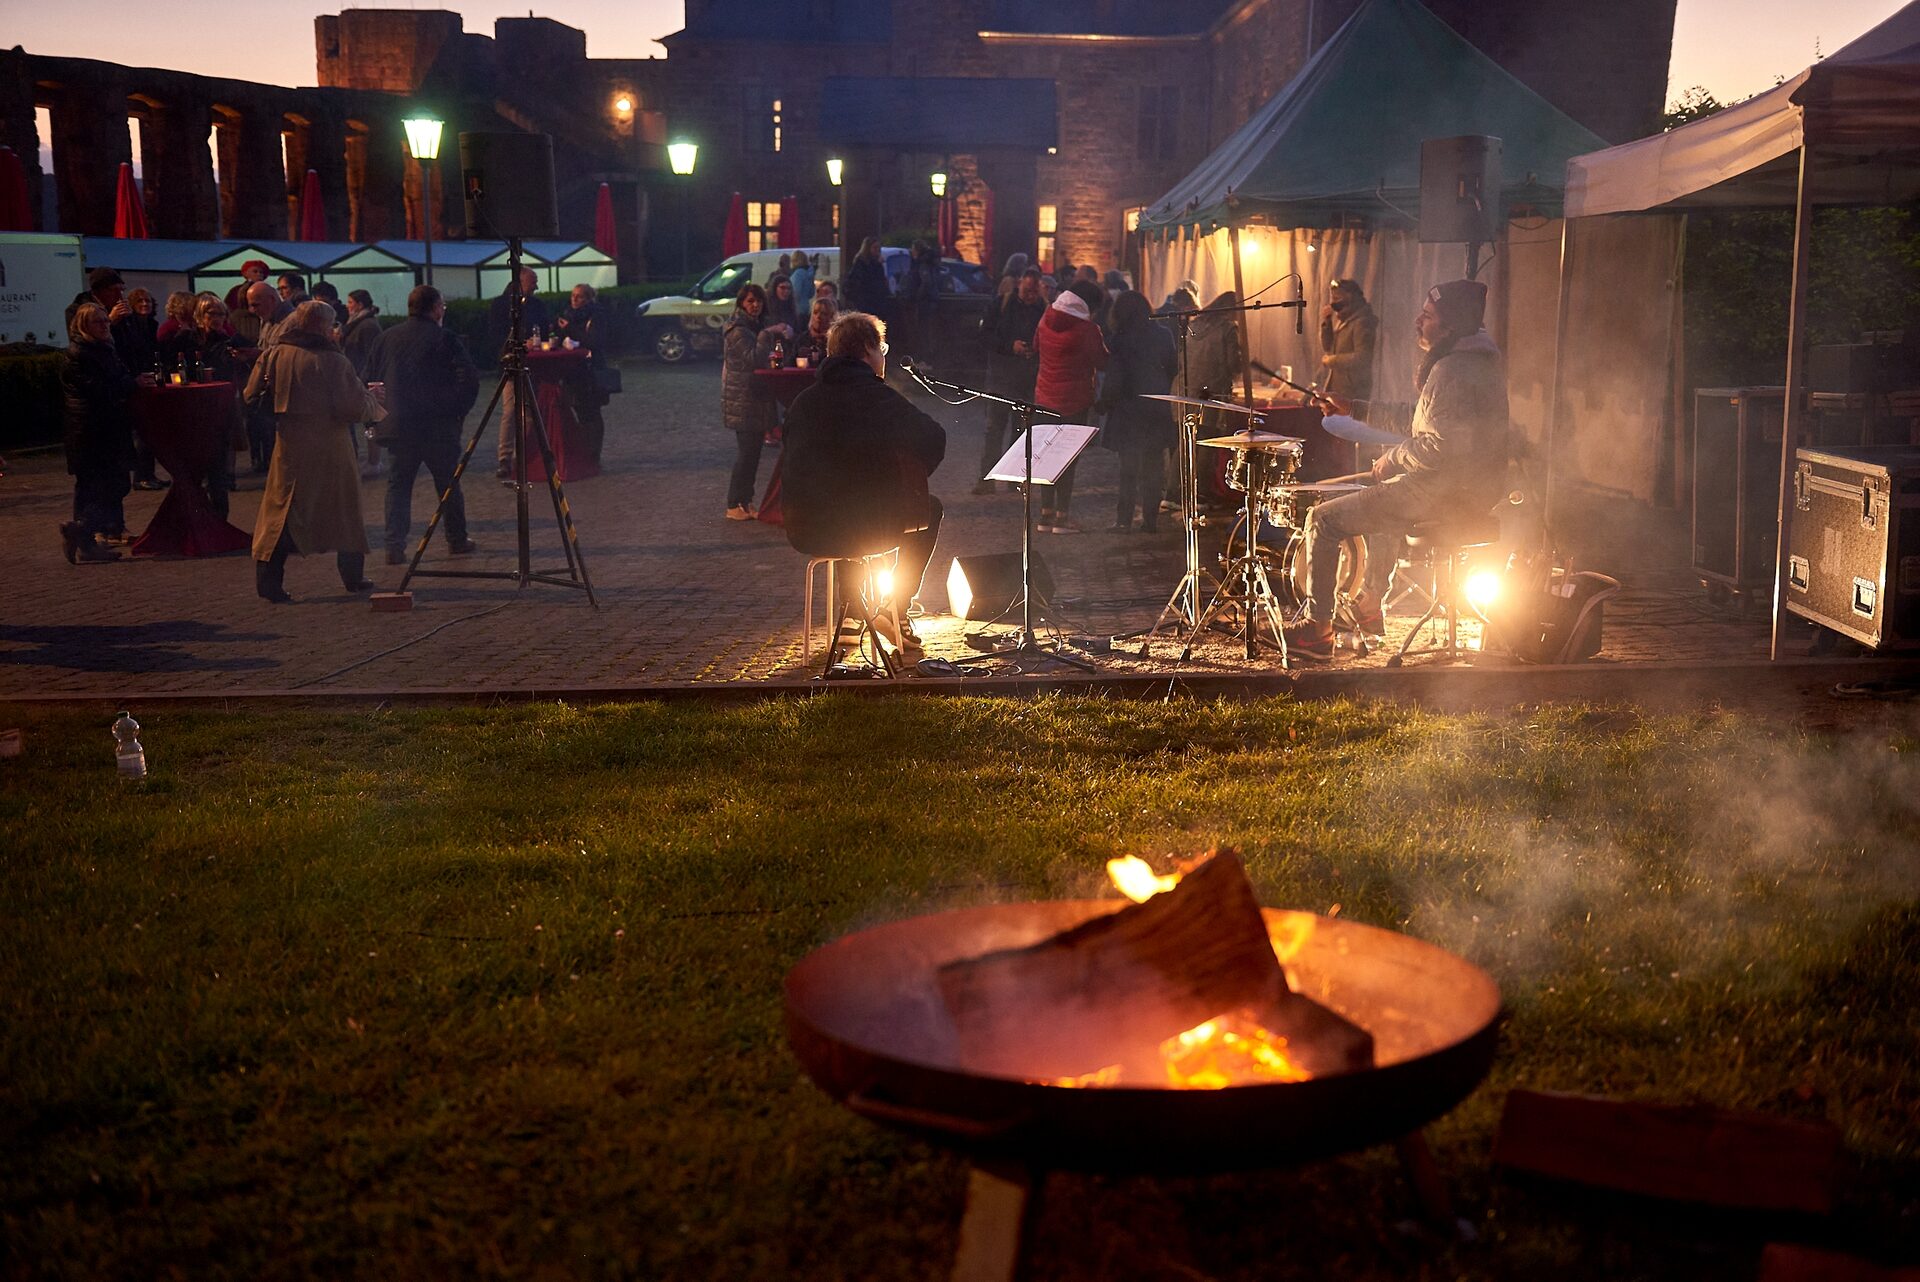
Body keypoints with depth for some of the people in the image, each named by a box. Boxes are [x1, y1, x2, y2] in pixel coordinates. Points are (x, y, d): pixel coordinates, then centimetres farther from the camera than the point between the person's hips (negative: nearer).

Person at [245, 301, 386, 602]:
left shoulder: (273, 355, 0)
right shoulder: (334, 362, -12)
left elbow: (253, 395, 5)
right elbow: (355, 407, -13)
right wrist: (371, 397, 7)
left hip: (289, 446, 3)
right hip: (330, 449, -3)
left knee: (281, 510, 6)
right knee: (345, 508, 13)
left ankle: (269, 580, -3)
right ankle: (354, 577, 20)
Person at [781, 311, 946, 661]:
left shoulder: (804, 399, 8)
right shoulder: (877, 396, -10)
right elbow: (933, 438, -7)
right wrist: (912, 479, 13)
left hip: (803, 530, 6)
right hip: (863, 528, -6)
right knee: (929, 508, 22)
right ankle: (896, 612, 21)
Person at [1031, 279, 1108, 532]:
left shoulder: (1046, 320, 2)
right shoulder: (1085, 329, -18)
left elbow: (1036, 346, 18)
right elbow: (1101, 362, -10)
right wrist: (1098, 336, 3)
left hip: (1045, 398, 6)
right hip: (1074, 400, -6)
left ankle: (1046, 514, 15)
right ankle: (1061, 517, 0)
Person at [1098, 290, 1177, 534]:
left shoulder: (1121, 339, -11)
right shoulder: (1163, 336, 1)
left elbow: (1114, 377, -13)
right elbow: (1174, 368, 10)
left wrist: (1105, 402, 1)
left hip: (1129, 409, -3)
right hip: (1157, 412, 4)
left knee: (1128, 467, 2)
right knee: (1152, 466, 10)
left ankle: (1124, 520, -1)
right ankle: (1150, 519, 10)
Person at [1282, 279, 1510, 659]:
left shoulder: (1451, 371, -20)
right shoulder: (1480, 360, 14)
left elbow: (1440, 446, -28)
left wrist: (1392, 459, -10)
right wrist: (1362, 411, 17)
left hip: (1445, 494, -11)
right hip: (1476, 490, 11)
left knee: (1323, 519, -5)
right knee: (1377, 496, 37)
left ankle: (1317, 630, -1)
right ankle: (1370, 603, 38)